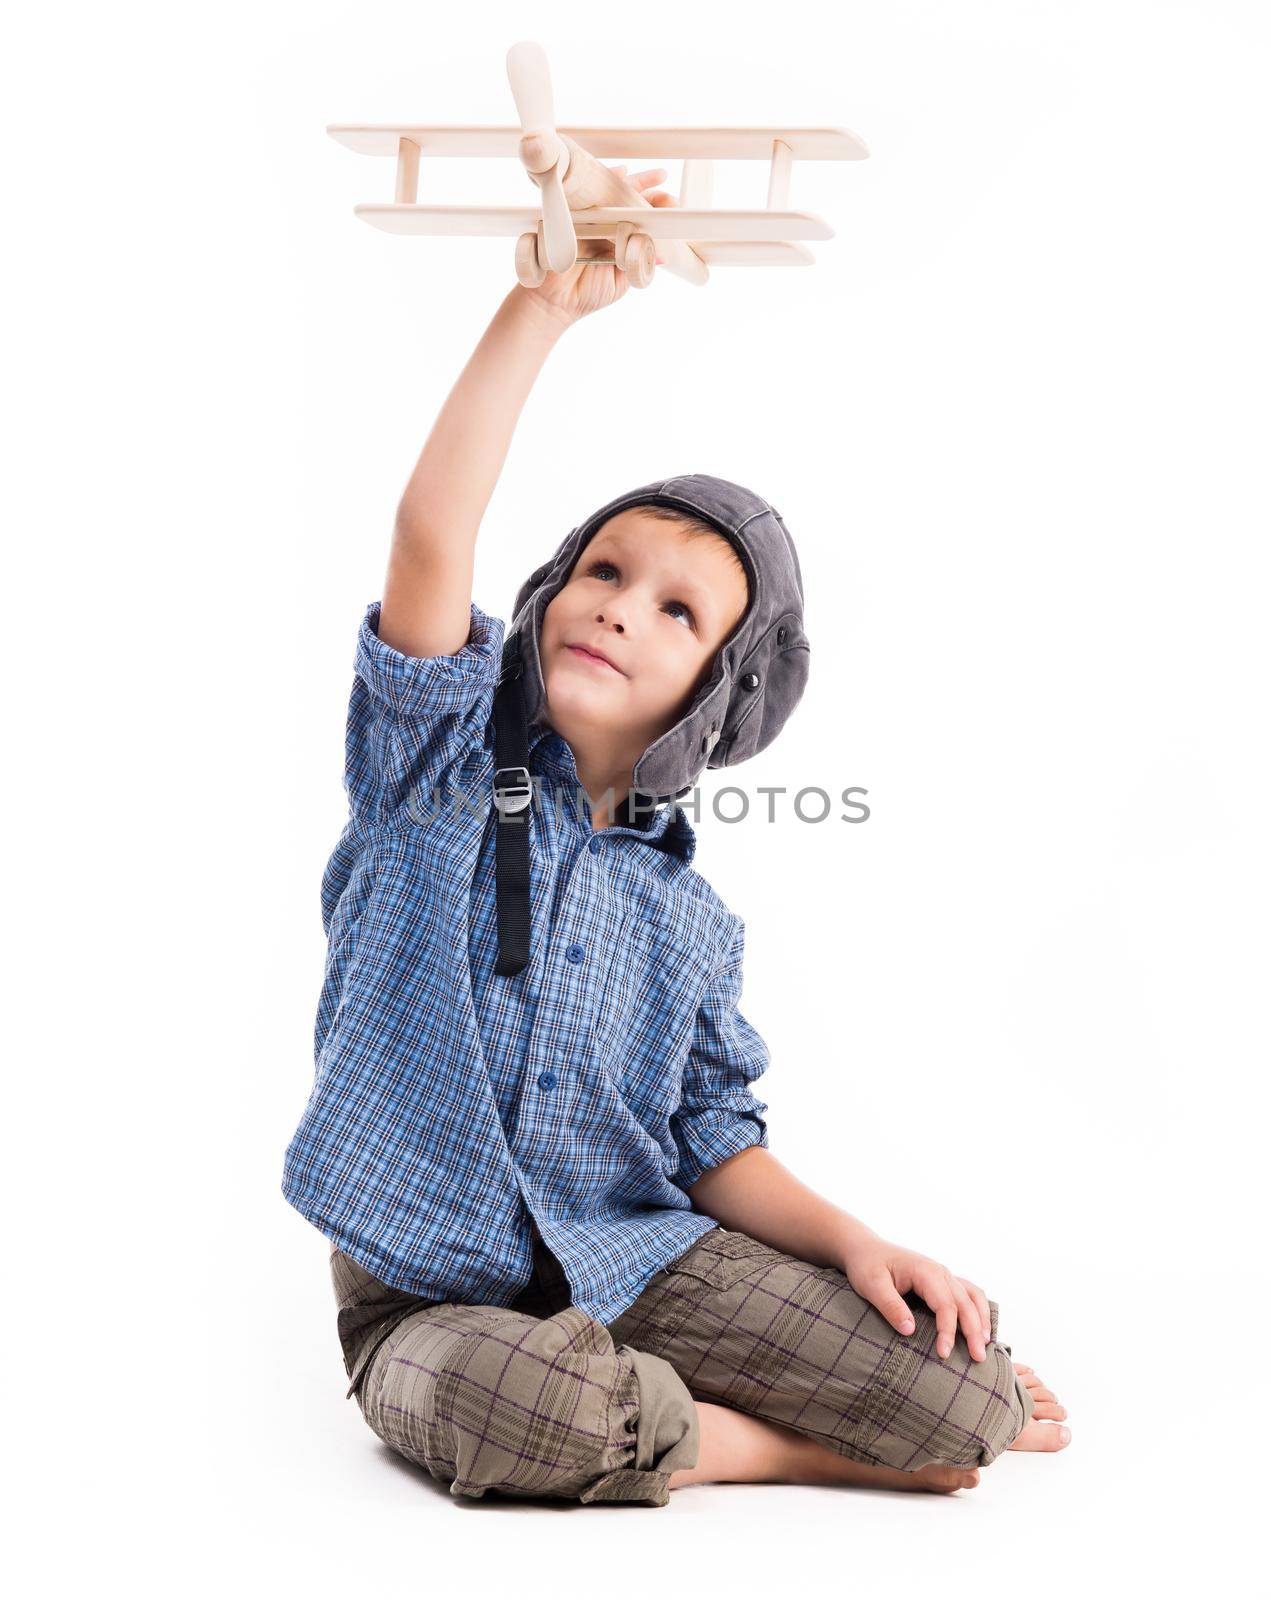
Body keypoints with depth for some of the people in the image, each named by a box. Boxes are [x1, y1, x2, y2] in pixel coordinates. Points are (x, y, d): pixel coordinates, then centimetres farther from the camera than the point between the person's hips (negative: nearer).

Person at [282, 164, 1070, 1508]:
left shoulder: (686, 915, 7)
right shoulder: (444, 756, -2)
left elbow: (712, 1143, 10)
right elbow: (430, 537, -20)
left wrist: (854, 1242, -8)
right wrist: (544, 303, -25)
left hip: (635, 1257, 2)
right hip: (435, 1289, -1)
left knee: (970, 1398, -18)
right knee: (514, 1401, -38)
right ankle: (814, 1450, -10)